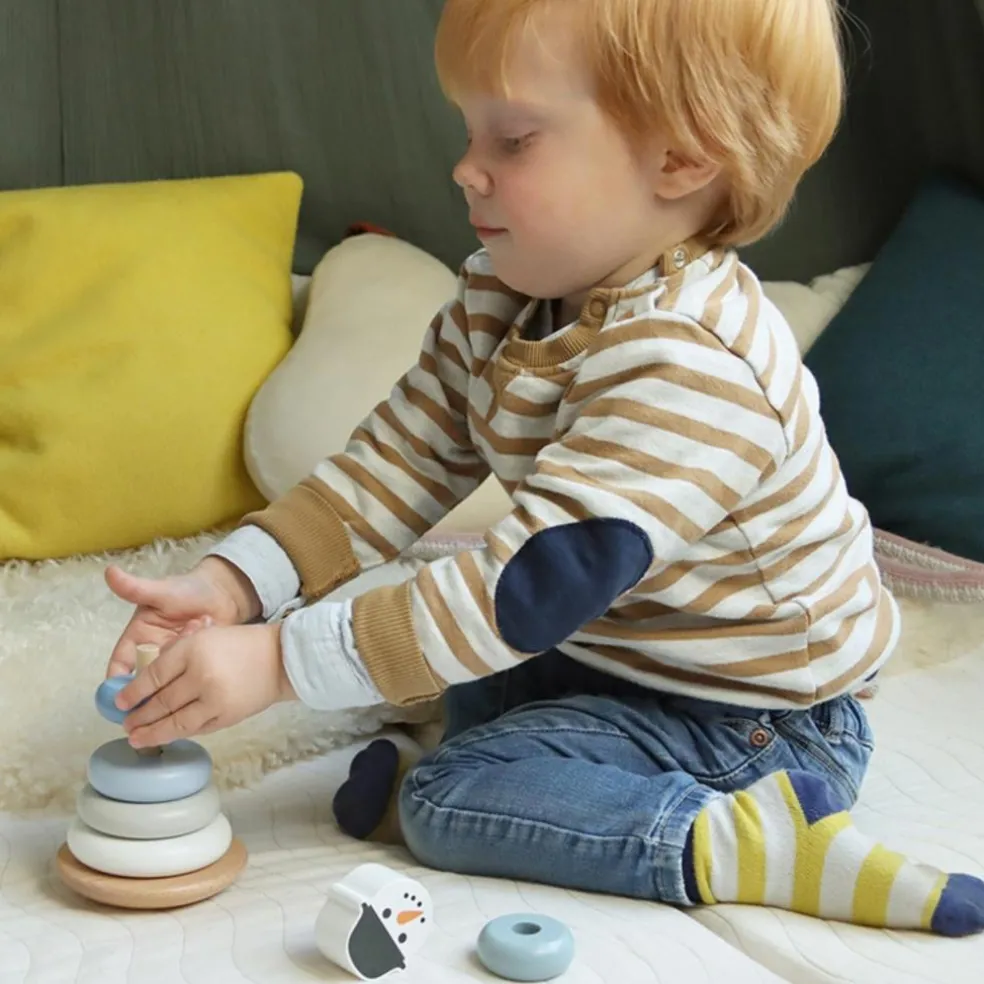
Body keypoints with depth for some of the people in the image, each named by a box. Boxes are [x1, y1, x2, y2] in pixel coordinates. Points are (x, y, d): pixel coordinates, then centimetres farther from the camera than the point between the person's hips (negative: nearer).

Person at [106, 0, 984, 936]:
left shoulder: (686, 366, -35)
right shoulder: (498, 304, -5)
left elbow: (526, 587, -38)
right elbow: (398, 463, -5)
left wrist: (279, 662, -38)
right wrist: (232, 585, -20)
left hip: (748, 714, -9)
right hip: (604, 646, 9)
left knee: (453, 801, -20)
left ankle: (754, 847, -20)